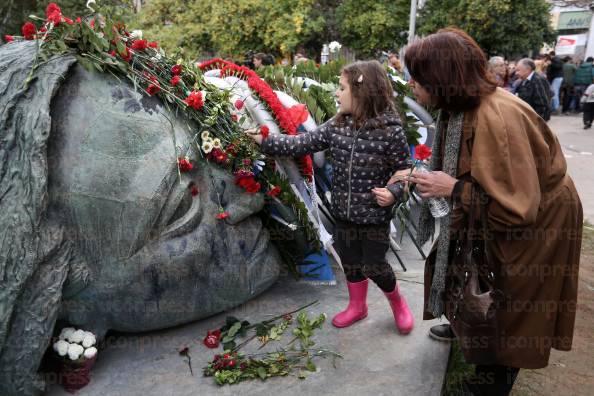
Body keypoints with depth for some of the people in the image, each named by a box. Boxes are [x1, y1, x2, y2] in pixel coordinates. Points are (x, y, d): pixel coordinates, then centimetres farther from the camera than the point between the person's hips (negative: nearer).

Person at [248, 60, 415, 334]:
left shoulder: (390, 130, -16)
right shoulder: (337, 126, -3)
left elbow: (404, 171, -7)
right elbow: (302, 144, -2)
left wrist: (394, 192, -25)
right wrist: (264, 140, -7)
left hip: (375, 215, -5)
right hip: (343, 212, 5)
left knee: (374, 267, 6)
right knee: (350, 263, 18)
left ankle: (398, 303, 37)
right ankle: (357, 306, 43)